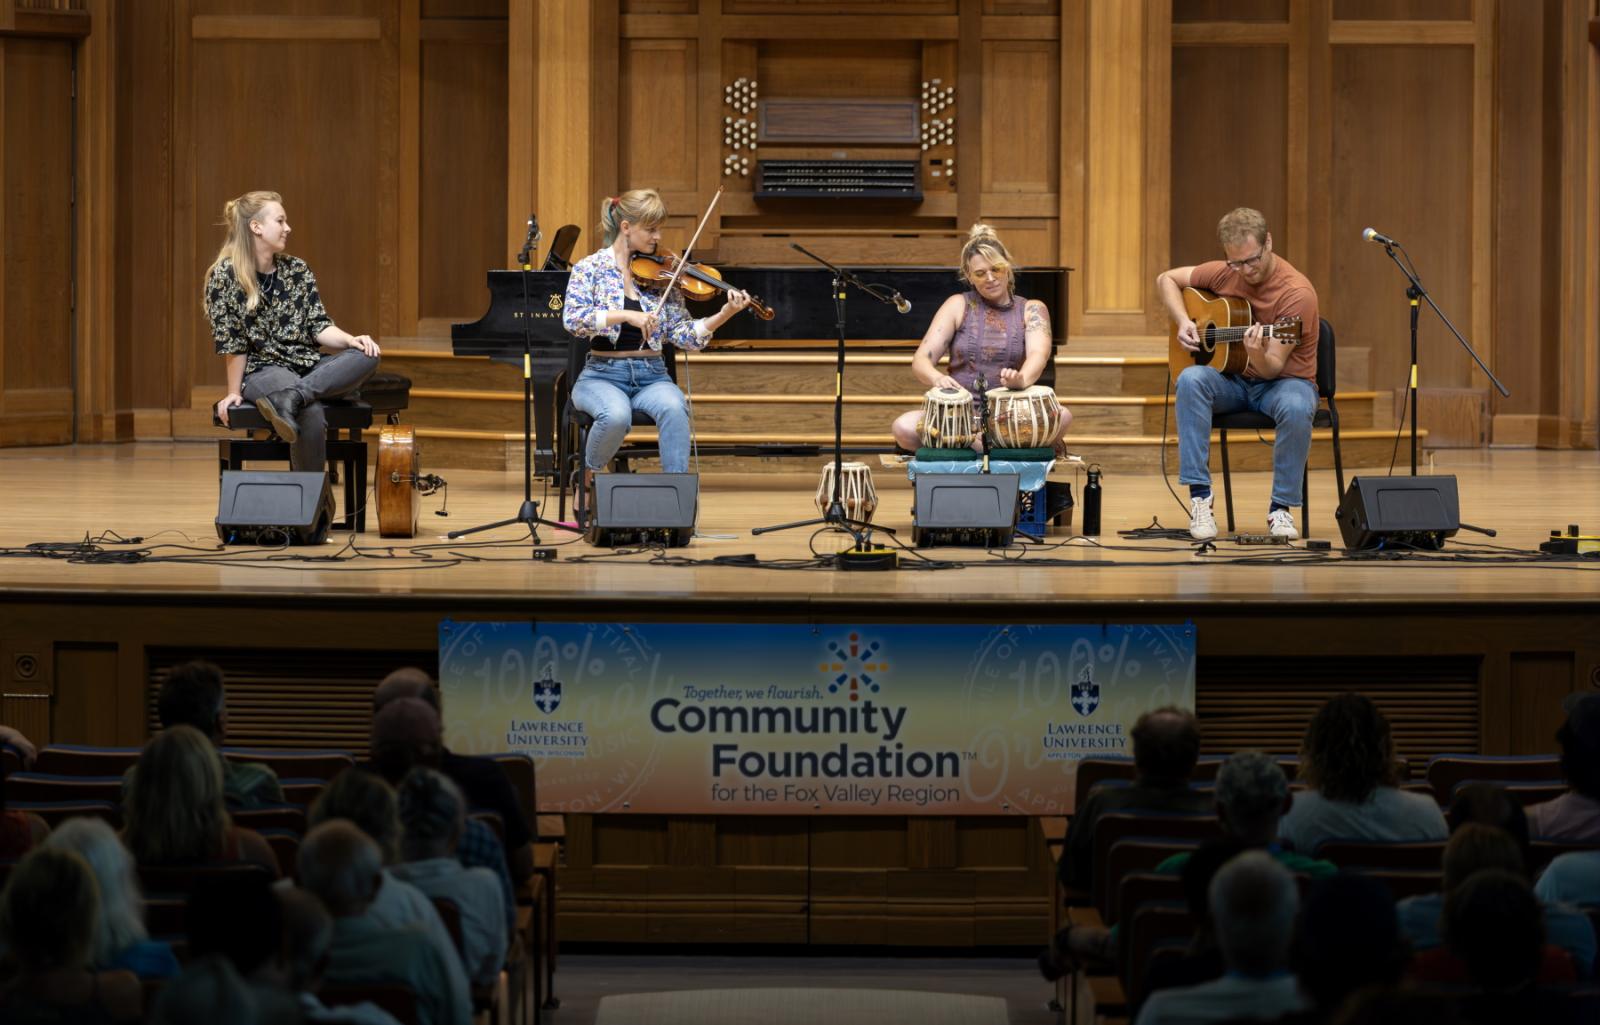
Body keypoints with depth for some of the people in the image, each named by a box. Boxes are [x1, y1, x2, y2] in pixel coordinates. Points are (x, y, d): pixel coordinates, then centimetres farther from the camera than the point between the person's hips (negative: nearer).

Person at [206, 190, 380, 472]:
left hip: (308, 365, 6)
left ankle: (288, 398, -38)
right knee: (311, 414, -37)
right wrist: (234, 392, -6)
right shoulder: (226, 275, -5)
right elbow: (231, 343, -6)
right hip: (263, 371, -6)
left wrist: (351, 340, -12)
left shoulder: (297, 270, 11)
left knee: (366, 356, -24)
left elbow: (319, 326, 7)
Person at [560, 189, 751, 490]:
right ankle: (586, 479, -8)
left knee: (674, 408, -34)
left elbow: (684, 336, 2)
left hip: (651, 376, 2)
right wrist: (626, 316, -25)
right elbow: (572, 318, -14)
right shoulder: (591, 268, 1)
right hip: (603, 374, -2)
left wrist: (725, 314, -14)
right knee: (616, 415, -36)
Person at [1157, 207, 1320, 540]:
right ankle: (1199, 498, -30)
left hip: (1284, 380, -4)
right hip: (1233, 380, 4)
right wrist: (1183, 322, -5)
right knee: (1190, 380, -30)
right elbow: (1167, 279, 12)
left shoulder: (1296, 292, -19)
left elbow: (1272, 368, -22)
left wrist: (1257, 354, -46)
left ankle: (1281, 507, -21)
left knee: (1296, 408, -40)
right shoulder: (1224, 273, -3)